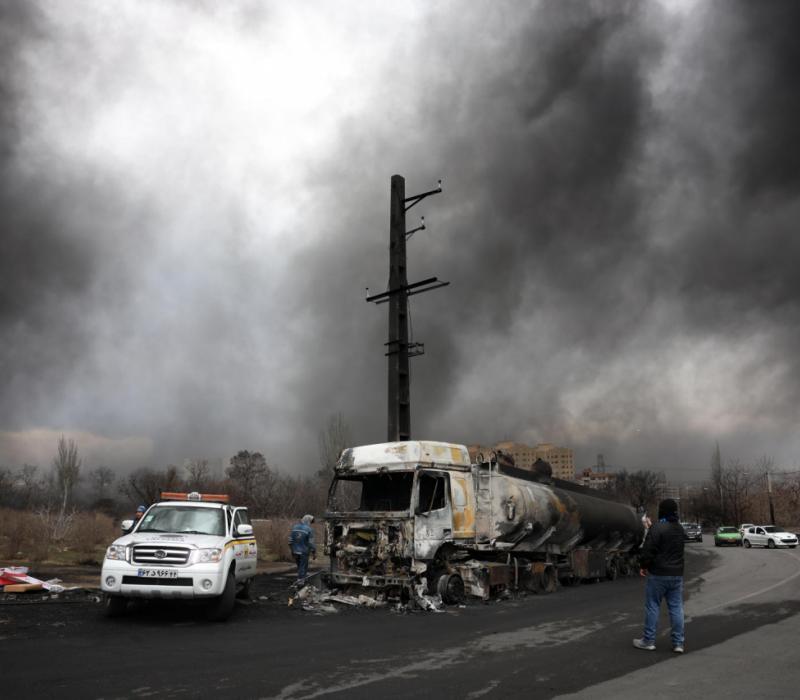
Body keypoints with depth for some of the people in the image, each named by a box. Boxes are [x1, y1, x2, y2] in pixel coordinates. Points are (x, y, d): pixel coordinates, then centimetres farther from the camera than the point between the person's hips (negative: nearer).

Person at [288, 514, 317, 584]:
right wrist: (314, 552, -5)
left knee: (299, 566, 19)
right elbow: (311, 543, -14)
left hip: (295, 551, 5)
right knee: (303, 567, 5)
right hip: (304, 552, -5)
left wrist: (293, 550, 18)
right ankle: (300, 580, 6)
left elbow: (290, 540, 7)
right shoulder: (309, 529, -13)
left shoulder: (294, 527, 4)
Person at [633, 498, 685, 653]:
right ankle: (678, 643, 8)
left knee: (652, 606, 3)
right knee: (676, 607, 8)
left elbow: (648, 550, -19)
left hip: (658, 574, -6)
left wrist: (644, 565, -1)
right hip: (677, 574, 6)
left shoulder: (657, 528, -17)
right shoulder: (679, 529, 9)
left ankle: (648, 640, 9)